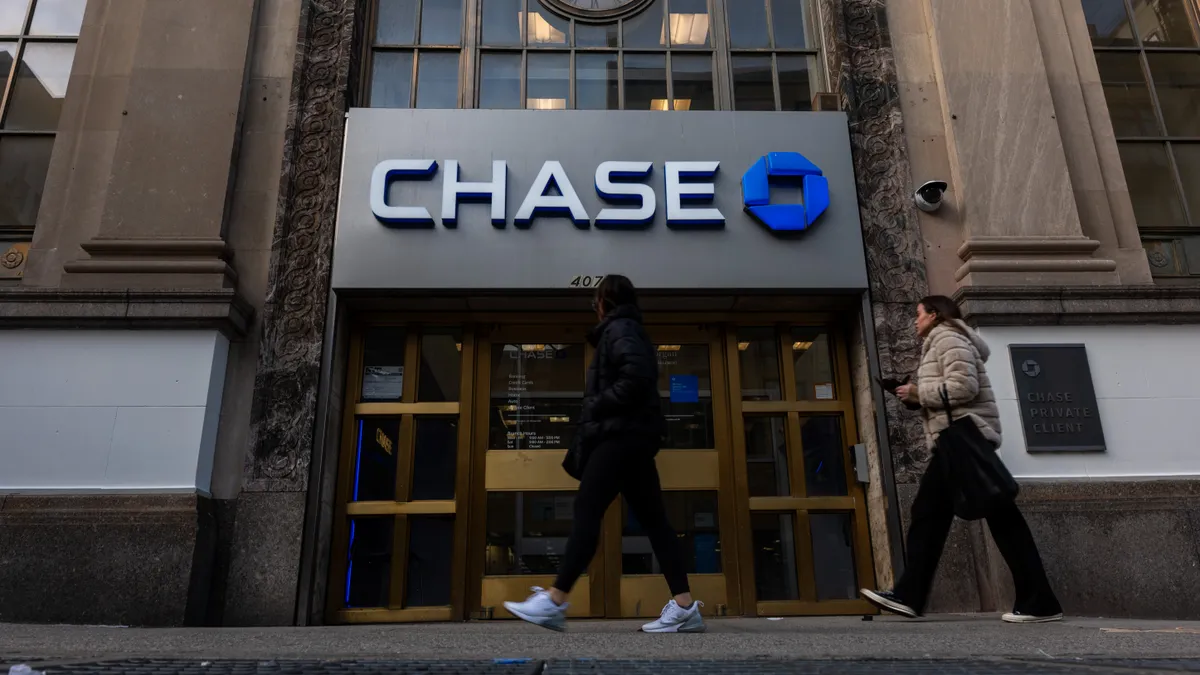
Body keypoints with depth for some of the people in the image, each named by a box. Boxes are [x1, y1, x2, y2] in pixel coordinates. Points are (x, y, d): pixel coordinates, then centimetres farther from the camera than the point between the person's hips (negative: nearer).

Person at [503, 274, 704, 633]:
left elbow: (636, 378, -22)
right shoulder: (629, 331, 25)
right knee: (652, 519, 4)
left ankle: (554, 603, -6)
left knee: (586, 512, -9)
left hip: (620, 433, -10)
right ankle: (685, 607, 2)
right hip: (631, 436, 10)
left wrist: (597, 405, -12)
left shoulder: (619, 330, -5)